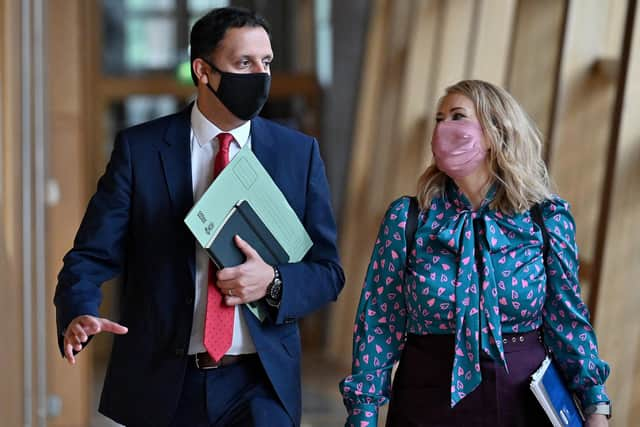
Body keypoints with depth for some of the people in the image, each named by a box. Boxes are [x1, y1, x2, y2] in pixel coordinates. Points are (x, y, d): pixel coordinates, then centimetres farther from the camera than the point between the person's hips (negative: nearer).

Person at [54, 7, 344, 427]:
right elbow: (92, 255, -5)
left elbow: (328, 271, 6)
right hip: (162, 386, 0)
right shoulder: (139, 148, -2)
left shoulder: (298, 153, 3)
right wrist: (79, 316, -26)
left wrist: (273, 282, -14)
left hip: (259, 387, 0)